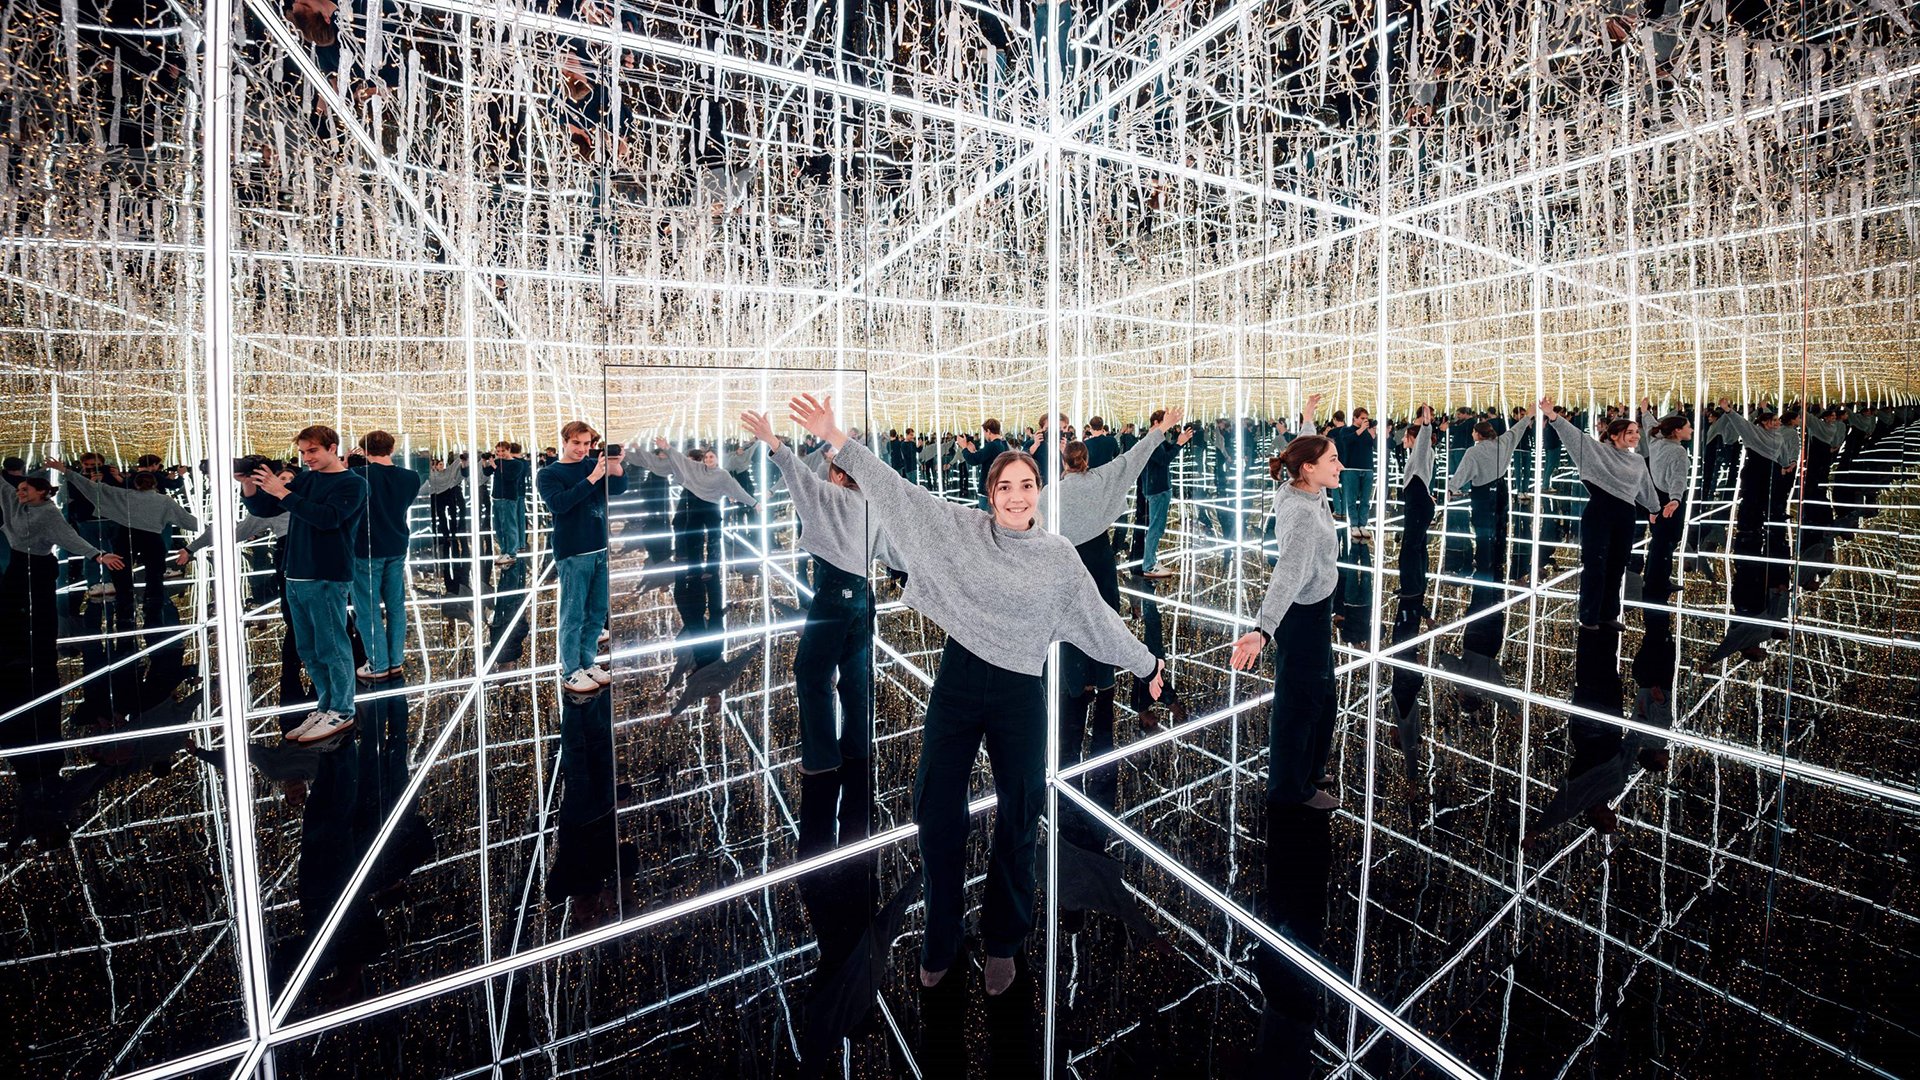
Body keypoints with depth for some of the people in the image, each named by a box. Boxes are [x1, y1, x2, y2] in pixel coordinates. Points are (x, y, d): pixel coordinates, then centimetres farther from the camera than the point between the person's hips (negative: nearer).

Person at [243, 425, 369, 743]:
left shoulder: (352, 483, -6)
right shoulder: (305, 479, 14)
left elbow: (327, 517, -20)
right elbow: (263, 509, 15)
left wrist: (283, 492, -22)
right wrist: (248, 484, -3)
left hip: (327, 579, -8)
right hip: (296, 577, 8)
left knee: (331, 647, -2)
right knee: (308, 649, 12)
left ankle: (341, 712, 7)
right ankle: (326, 707, 21)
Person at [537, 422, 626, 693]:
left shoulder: (594, 464, 9)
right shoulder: (549, 474, -1)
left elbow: (619, 488, -5)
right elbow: (558, 503, -19)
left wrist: (616, 465, -24)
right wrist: (591, 479, -25)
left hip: (601, 550, 4)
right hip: (572, 554, -4)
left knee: (597, 613, 11)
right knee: (573, 615, 1)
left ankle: (588, 662, 25)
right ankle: (571, 672, 12)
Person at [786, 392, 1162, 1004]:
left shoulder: (1058, 556, 2)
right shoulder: (962, 528, 0)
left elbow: (1098, 618, 12)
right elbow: (895, 491, -3)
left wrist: (1145, 664, 19)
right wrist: (834, 437, -8)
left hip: (1019, 694, 0)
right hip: (957, 683, 0)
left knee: (1018, 821, 8)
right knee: (936, 812, 6)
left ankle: (1002, 943, 32)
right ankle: (940, 939, 30)